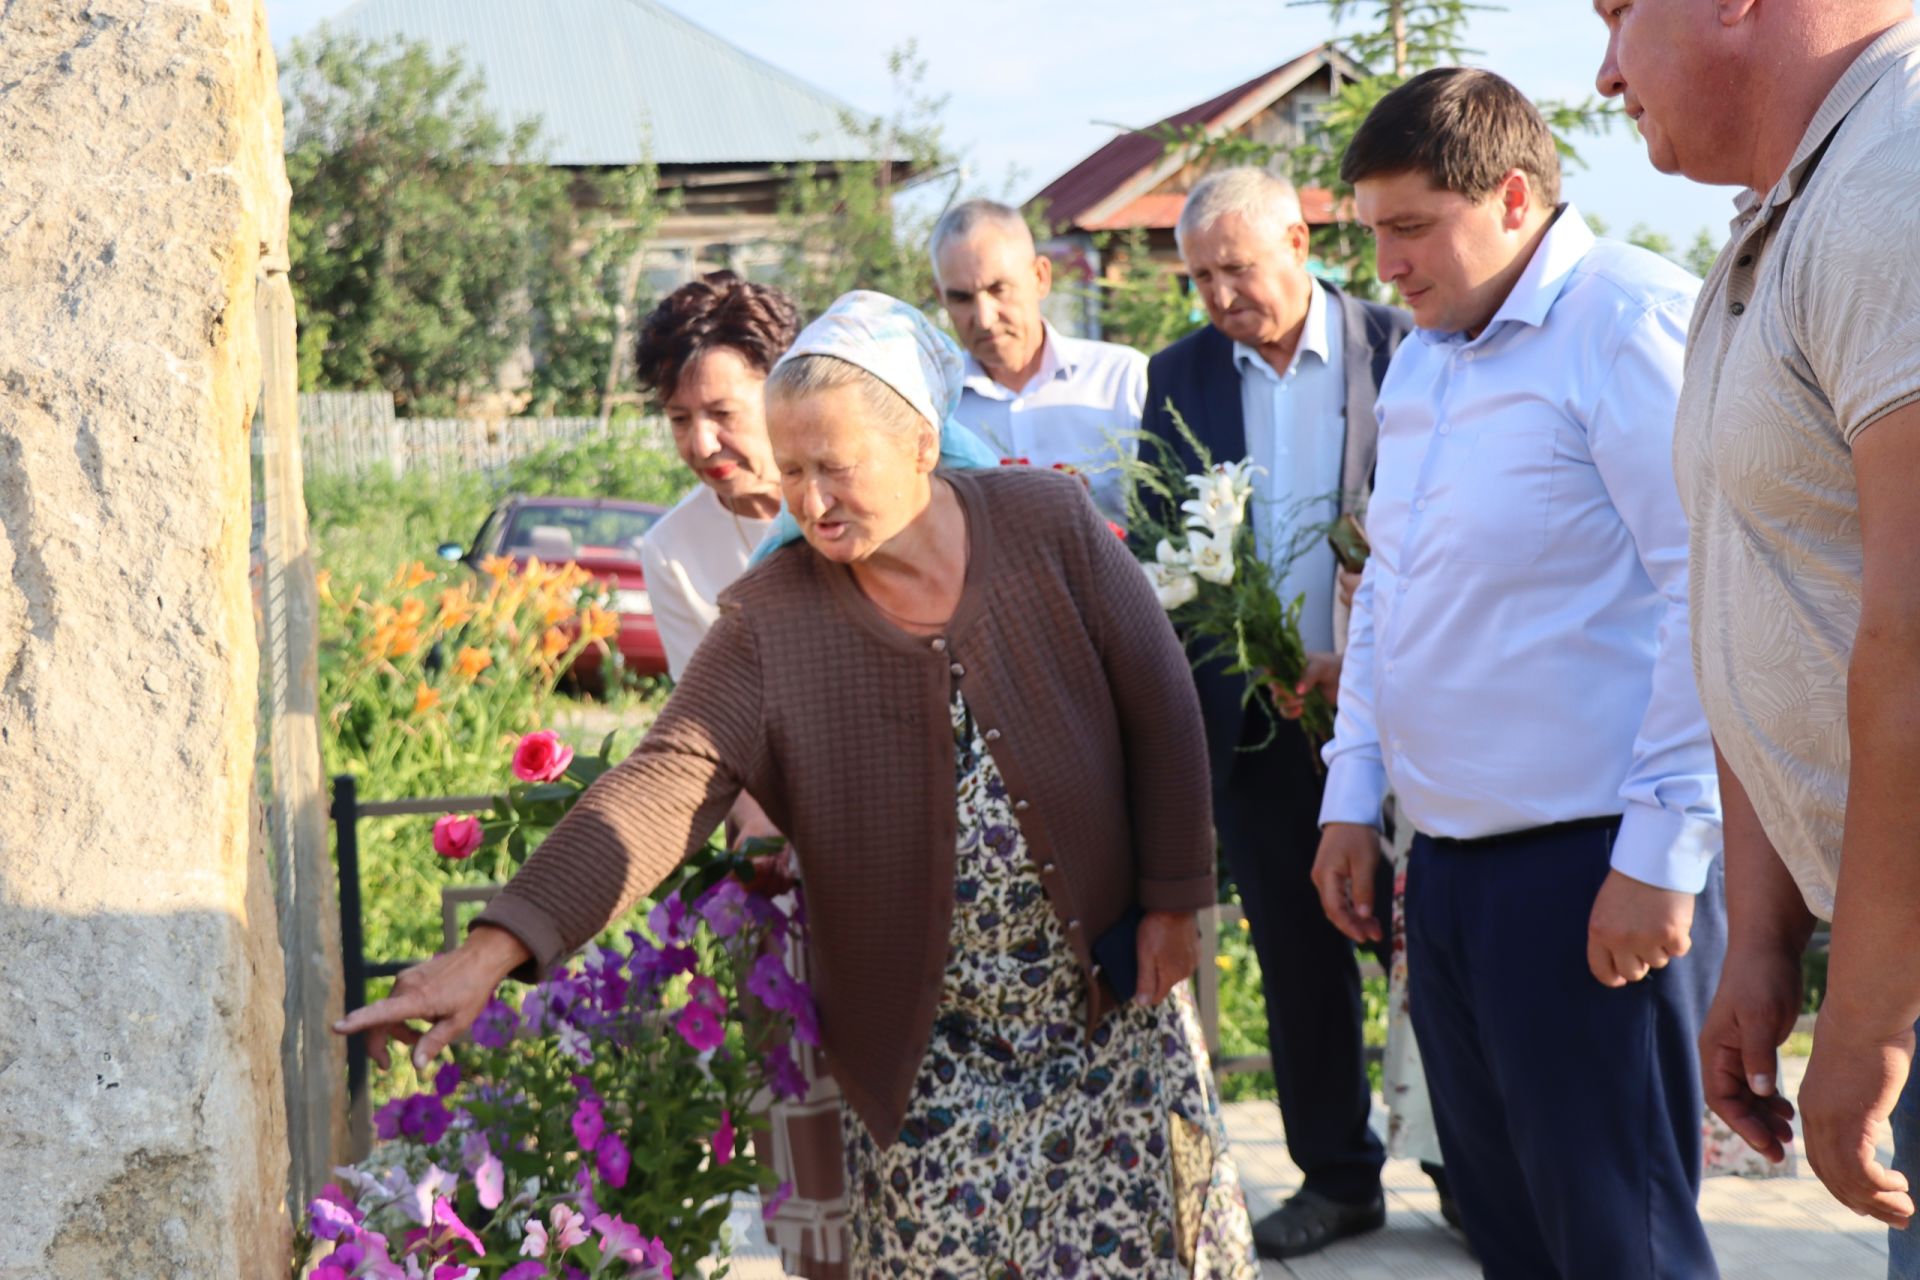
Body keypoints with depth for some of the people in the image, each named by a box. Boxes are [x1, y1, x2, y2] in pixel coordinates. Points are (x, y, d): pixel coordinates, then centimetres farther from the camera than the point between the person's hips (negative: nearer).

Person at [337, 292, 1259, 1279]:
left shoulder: (1047, 526, -8)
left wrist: (1172, 900, -2)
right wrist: (497, 948, -33)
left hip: (1110, 993, 1)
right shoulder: (769, 622, -11)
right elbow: (665, 786, -21)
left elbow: (1157, 707, -1)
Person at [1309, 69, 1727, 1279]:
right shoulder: (1422, 355, 15)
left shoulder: (1635, 319, -12)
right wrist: (1353, 798, 19)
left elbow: (1713, 596, -17)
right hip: (1451, 854, 8)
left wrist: (1661, 856, -18)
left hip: (1592, 860, -8)